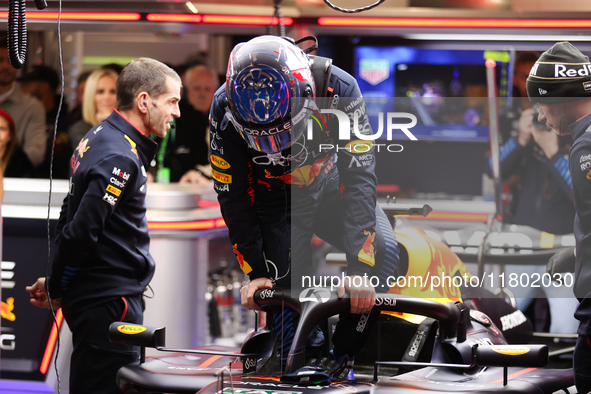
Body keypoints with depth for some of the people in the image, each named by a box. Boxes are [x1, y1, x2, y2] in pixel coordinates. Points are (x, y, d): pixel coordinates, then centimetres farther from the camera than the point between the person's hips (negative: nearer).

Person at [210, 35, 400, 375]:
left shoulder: (338, 89, -32)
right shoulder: (226, 109, -28)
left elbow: (359, 177, -31)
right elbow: (233, 199, -18)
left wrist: (359, 268, -36)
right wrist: (256, 273, -22)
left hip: (328, 187, 0)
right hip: (274, 202, 0)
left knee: (383, 250, -23)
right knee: (288, 294, -17)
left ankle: (345, 360, -12)